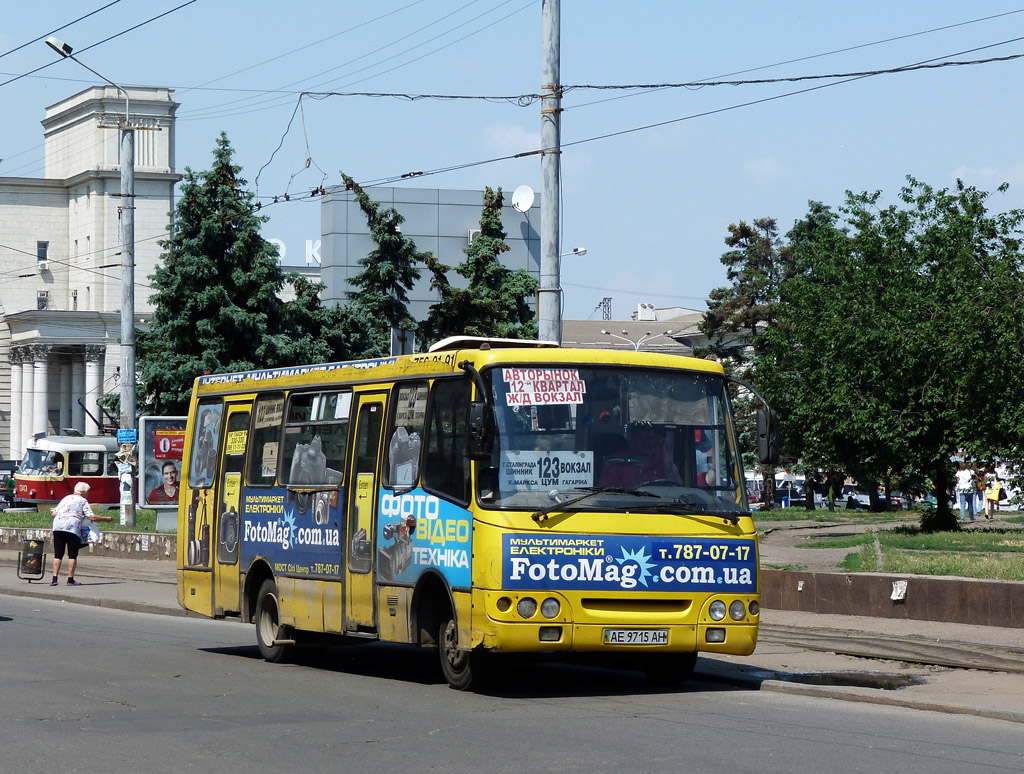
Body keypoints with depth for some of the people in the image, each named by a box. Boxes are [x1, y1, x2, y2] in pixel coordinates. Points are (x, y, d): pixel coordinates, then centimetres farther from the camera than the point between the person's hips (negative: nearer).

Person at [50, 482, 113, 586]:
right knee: (72, 555, 4)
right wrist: (106, 519, 8)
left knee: (58, 554, 8)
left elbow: (54, 514, 20)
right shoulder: (83, 501, 5)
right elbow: (92, 517, -4)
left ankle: (54, 579, 1)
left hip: (57, 527, 5)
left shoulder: (66, 499, 22)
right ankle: (70, 579, 3)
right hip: (72, 528, -5)